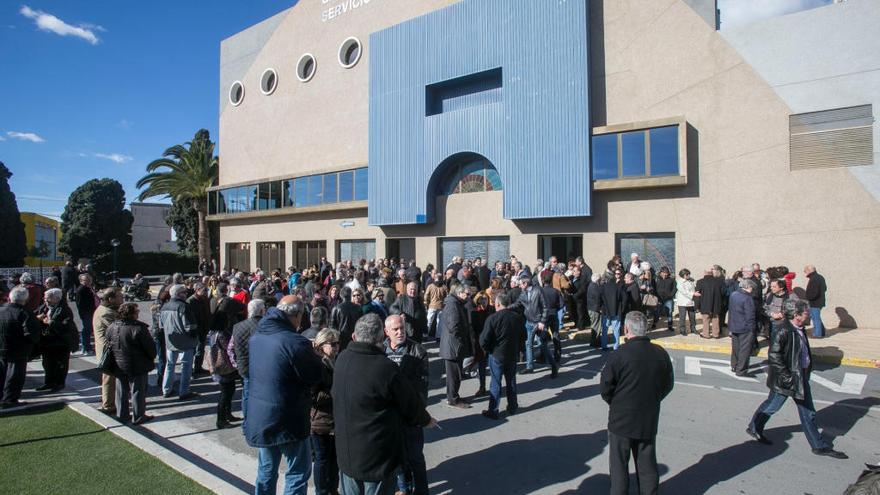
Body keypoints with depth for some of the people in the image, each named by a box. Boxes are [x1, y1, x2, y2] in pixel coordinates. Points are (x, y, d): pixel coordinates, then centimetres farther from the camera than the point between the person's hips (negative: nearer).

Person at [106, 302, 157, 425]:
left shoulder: (111, 328, 0)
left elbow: (109, 345, 12)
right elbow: (150, 347, -16)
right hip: (137, 367, -6)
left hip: (119, 366, 6)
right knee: (138, 391, 6)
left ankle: (122, 415, 27)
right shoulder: (139, 328, -22)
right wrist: (152, 357, 3)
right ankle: (138, 417, 14)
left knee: (121, 391, 18)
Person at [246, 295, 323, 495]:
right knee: (298, 471, 8)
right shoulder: (296, 343, -24)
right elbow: (316, 376, -16)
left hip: (259, 417, 7)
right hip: (287, 420, -7)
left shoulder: (255, 338, 1)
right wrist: (314, 356, 3)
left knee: (266, 470, 22)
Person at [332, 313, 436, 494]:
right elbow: (411, 404, -11)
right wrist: (426, 419, 10)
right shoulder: (386, 368, -25)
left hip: (346, 452, 6)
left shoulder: (341, 359, -7)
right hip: (378, 458, -6)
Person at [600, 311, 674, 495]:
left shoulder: (619, 356, -21)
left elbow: (605, 388, -13)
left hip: (621, 419, -4)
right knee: (647, 464, 18)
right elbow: (667, 385, 6)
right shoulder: (661, 354, -6)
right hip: (649, 420, 4)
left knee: (619, 466, 11)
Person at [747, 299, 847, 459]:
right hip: (786, 379, -9)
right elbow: (773, 355, -26)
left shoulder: (800, 330, 2)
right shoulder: (783, 332, -25)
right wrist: (786, 377, -24)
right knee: (772, 405, 9)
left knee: (808, 412, 16)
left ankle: (819, 446, 26)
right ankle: (754, 428, 30)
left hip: (801, 378, 9)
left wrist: (806, 371, 17)